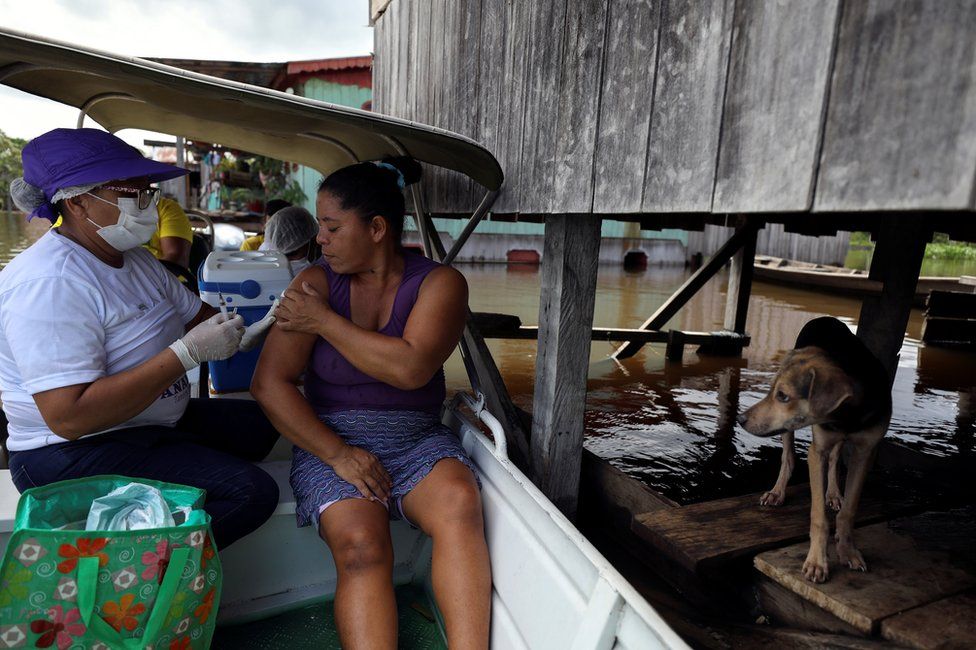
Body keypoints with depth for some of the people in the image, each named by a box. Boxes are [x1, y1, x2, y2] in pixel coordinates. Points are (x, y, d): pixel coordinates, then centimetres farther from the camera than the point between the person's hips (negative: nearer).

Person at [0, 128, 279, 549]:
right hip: (76, 455, -9)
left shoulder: (134, 257, 7)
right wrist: (189, 352, -29)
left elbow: (196, 314, 13)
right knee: (251, 492, -22)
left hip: (156, 424, 10)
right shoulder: (49, 282, -23)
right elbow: (68, 417, -29)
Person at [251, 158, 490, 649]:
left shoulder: (439, 282, -3)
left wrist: (325, 321, -13)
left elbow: (410, 369, -20)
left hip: (418, 440, 0)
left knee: (459, 503, -29)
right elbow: (269, 383, -6)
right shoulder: (315, 282, 0)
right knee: (361, 545, -26)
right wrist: (336, 454, -14)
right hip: (331, 442, 1)